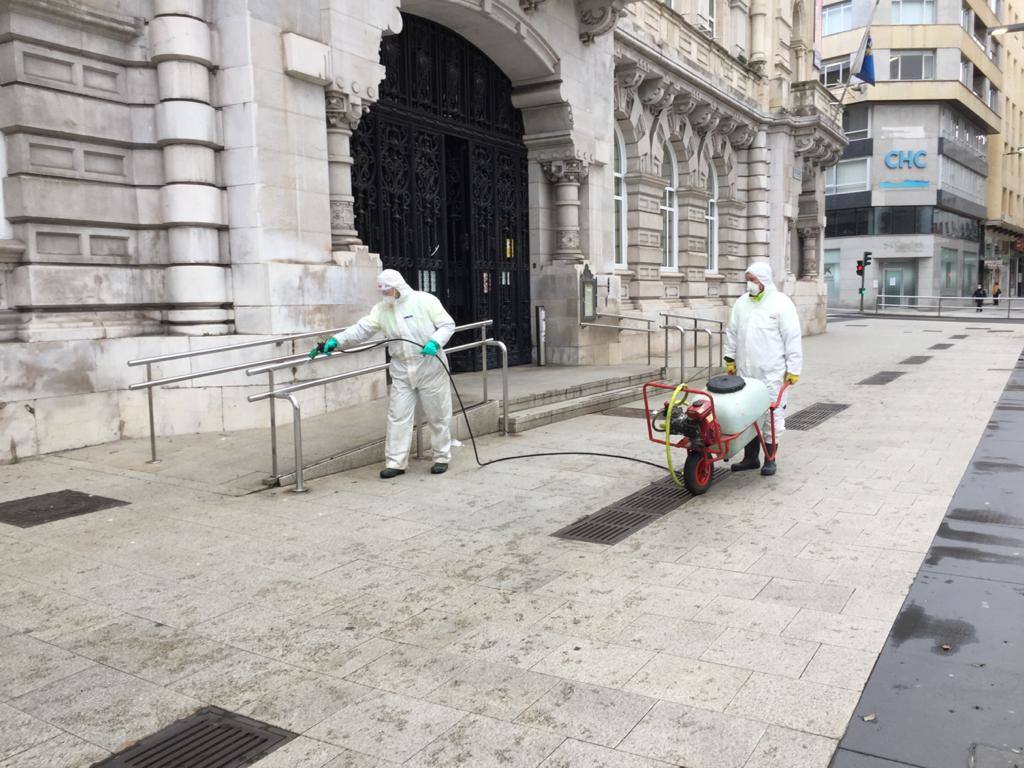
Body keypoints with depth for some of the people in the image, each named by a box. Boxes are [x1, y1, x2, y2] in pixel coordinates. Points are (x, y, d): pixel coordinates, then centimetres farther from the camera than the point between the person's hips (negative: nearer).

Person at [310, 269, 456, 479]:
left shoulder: (425, 300, -8)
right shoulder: (381, 309, 3)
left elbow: (448, 325, -7)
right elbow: (362, 329, -3)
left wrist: (435, 342, -24)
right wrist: (336, 341, -15)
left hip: (430, 368, -4)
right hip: (401, 371, 4)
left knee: (438, 415, 5)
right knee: (398, 416, 1)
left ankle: (442, 458, 20)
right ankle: (395, 462, 8)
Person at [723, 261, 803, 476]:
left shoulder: (781, 303, -6)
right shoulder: (741, 303, 11)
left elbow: (793, 338, -6)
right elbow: (732, 332, 18)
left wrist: (794, 368, -8)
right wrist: (730, 358, 14)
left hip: (771, 372, -5)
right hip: (745, 371, 5)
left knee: (771, 413, 0)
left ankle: (770, 459, 12)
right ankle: (751, 457, 19)